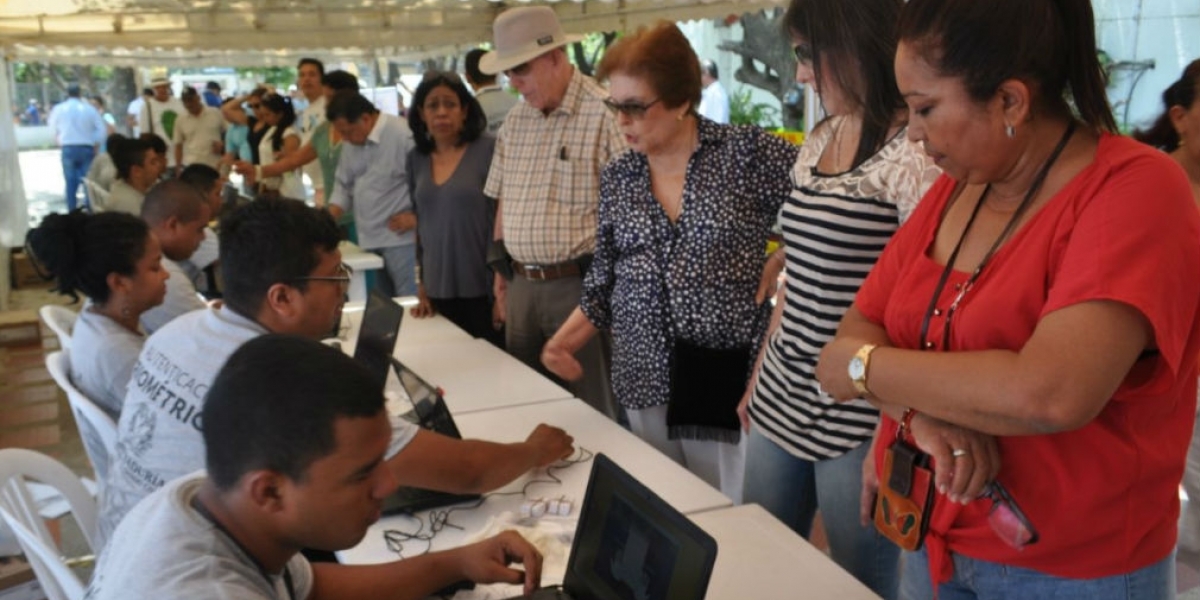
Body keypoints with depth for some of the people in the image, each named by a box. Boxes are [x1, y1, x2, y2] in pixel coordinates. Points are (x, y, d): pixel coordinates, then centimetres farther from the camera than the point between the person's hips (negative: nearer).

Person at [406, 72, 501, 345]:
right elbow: (420, 224, 14)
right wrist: (421, 285, 12)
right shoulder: (416, 159, 8)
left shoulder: (489, 149, -8)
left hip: (484, 288, -4)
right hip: (439, 290, 5)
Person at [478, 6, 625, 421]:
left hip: (581, 285, -7)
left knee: (594, 413, 4)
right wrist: (501, 272, 16)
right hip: (522, 286, 7)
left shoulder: (603, 113, -15)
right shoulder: (515, 120, 10)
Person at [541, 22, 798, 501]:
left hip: (734, 375, -4)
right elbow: (605, 282, 11)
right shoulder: (617, 177, 7)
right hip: (648, 379, 4)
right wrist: (566, 339, -1)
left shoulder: (747, 152, -7)